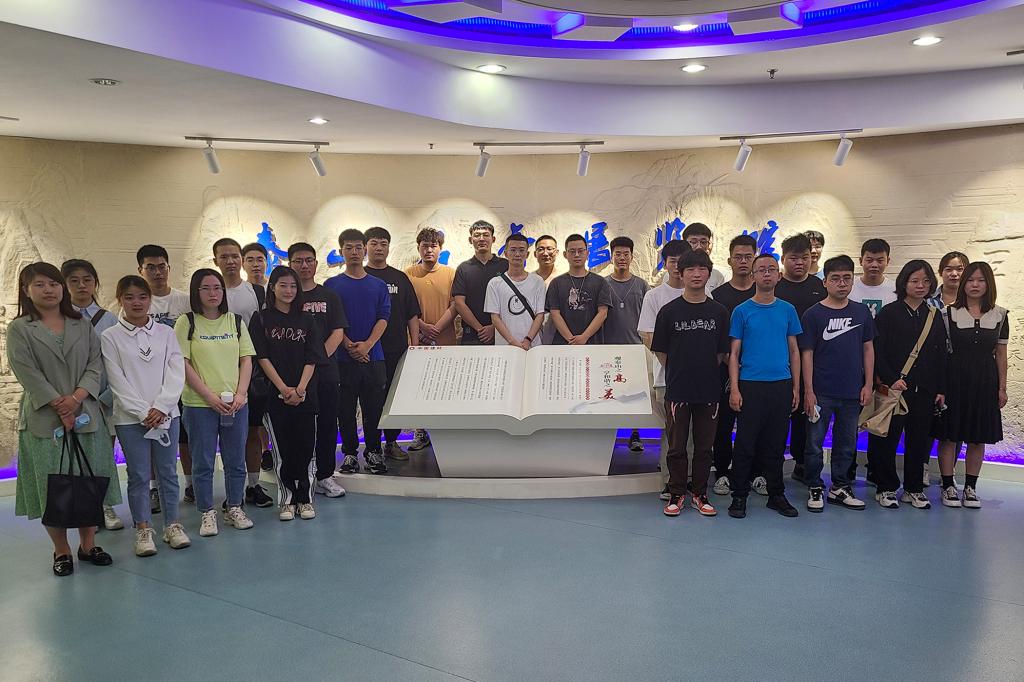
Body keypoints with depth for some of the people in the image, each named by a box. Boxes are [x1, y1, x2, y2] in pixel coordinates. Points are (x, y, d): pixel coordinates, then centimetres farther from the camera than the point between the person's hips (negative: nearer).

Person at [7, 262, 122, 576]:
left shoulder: (83, 325, 10)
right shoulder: (19, 329, 1)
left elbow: (96, 365, 2)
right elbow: (28, 374, -9)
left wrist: (76, 397, -14)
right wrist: (59, 407, -15)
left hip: (86, 416, 3)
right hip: (44, 420, -3)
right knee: (51, 486, 2)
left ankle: (88, 544, 21)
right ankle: (61, 550, 17)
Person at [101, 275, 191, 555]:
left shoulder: (166, 332, 5)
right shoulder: (110, 337, 0)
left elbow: (176, 373, -1)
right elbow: (117, 381, -5)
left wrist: (161, 408, -12)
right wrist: (143, 412, -12)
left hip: (166, 414, 2)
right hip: (130, 417, -2)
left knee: (168, 472, 8)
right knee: (139, 476, 5)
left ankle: (172, 525, 18)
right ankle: (143, 530, 15)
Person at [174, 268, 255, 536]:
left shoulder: (235, 321, 8)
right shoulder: (186, 323, -2)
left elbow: (246, 360, 7)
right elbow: (183, 364, -7)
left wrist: (241, 393, -6)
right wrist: (210, 396, -13)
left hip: (236, 403, 3)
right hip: (199, 404, -3)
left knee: (236, 460, 10)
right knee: (203, 462, 4)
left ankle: (234, 508, 24)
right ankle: (207, 513, 17)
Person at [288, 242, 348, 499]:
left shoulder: (329, 296, 11)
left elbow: (338, 333, 4)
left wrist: (319, 356, -9)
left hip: (324, 369, 2)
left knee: (327, 424, 5)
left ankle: (325, 476, 16)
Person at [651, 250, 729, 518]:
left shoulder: (719, 312, 4)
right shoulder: (669, 311, -2)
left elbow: (722, 352, 10)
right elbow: (660, 351, 4)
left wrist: (706, 373, 7)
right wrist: (677, 373, 5)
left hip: (709, 390, 2)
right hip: (677, 390, -2)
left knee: (704, 447, 10)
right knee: (677, 447, 6)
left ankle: (699, 495, 23)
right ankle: (676, 495, 19)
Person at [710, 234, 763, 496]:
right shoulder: (718, 295, 5)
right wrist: (730, 362, -8)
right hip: (726, 369, -1)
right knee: (723, 424, 3)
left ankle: (756, 473, 18)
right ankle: (722, 473, 14)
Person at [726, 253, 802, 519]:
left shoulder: (787, 310, 9)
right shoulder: (742, 311, 1)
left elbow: (794, 350, 12)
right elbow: (734, 353, 0)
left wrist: (796, 387, 6)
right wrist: (734, 388, -8)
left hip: (781, 386, 3)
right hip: (751, 385, -2)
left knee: (775, 444, 11)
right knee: (745, 444, 1)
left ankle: (776, 495, 22)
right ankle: (739, 495, 12)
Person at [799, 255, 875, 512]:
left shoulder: (862, 312, 5)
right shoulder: (813, 314, -5)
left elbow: (868, 349, 10)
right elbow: (807, 354, -5)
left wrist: (868, 385, 4)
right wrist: (808, 391, -9)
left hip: (852, 392, 4)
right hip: (821, 392, -3)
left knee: (846, 443, 13)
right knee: (815, 443, 4)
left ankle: (839, 487, 27)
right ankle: (815, 489, 17)